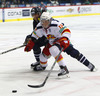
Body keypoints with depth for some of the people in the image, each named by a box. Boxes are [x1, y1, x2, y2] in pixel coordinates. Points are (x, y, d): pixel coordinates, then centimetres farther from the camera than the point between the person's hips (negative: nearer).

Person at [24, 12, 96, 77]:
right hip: (52, 42, 5)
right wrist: (29, 45, 0)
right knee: (44, 53, 2)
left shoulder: (55, 24, -34)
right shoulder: (39, 28, -14)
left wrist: (64, 39, -52)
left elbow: (66, 31, -37)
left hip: (62, 41, -5)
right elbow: (34, 36, 4)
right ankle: (43, 66, 34)